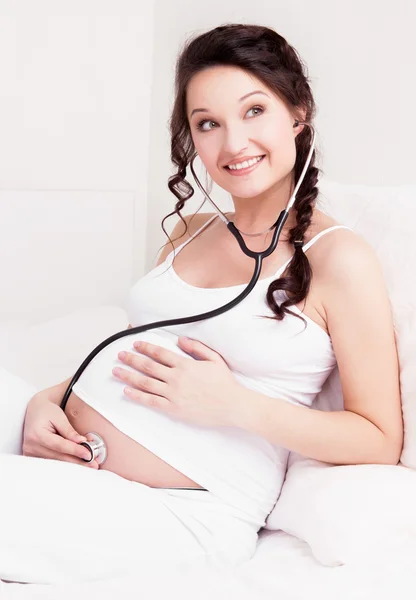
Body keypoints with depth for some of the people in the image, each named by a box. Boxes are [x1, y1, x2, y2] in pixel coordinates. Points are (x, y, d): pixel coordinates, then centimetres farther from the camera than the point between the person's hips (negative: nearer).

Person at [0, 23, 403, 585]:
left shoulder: (339, 257, -4)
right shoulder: (189, 233, 17)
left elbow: (382, 441, -4)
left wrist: (236, 406, -14)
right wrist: (49, 399, 3)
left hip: (182, 513, -6)